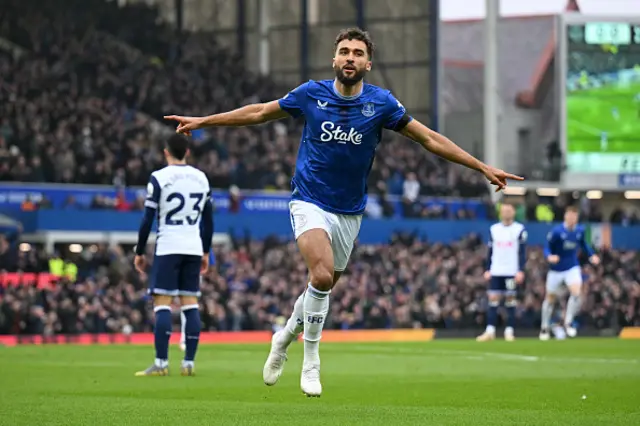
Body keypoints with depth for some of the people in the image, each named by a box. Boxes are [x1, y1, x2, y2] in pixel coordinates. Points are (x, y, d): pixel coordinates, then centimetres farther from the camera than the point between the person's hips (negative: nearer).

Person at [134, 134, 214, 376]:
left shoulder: (159, 178, -6)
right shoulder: (201, 178, 10)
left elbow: (147, 220, -7)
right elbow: (208, 221, 14)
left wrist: (139, 252, 1)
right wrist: (206, 252, 23)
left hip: (168, 247, -5)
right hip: (194, 248, 5)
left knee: (162, 304, -5)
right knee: (190, 304, 5)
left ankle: (161, 363, -12)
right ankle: (189, 363, 3)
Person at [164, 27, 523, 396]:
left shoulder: (380, 103, -5)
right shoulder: (311, 94, -6)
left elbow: (429, 138, 0)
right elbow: (260, 113, 8)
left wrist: (483, 167, -4)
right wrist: (202, 121, 11)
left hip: (350, 212, 3)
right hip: (310, 202, -3)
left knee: (323, 288, 10)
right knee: (322, 276, -25)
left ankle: (285, 337, 40)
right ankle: (311, 362, -10)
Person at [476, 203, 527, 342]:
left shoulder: (519, 230, 0)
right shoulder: (494, 229, 10)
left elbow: (522, 252, -2)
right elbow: (490, 251, 14)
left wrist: (521, 271, -10)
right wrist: (487, 270, 8)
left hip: (512, 272, -3)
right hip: (496, 271, 3)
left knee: (510, 299, 0)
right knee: (493, 299, -3)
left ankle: (509, 331, 5)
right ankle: (490, 331, -3)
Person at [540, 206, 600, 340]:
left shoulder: (580, 231, -4)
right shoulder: (556, 231, -17)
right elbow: (547, 248, -13)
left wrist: (592, 255, 4)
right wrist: (549, 256, -34)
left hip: (572, 268, 2)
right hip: (556, 269, -2)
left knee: (576, 292, -23)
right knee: (550, 299, 9)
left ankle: (568, 322, -6)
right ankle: (544, 328, 28)